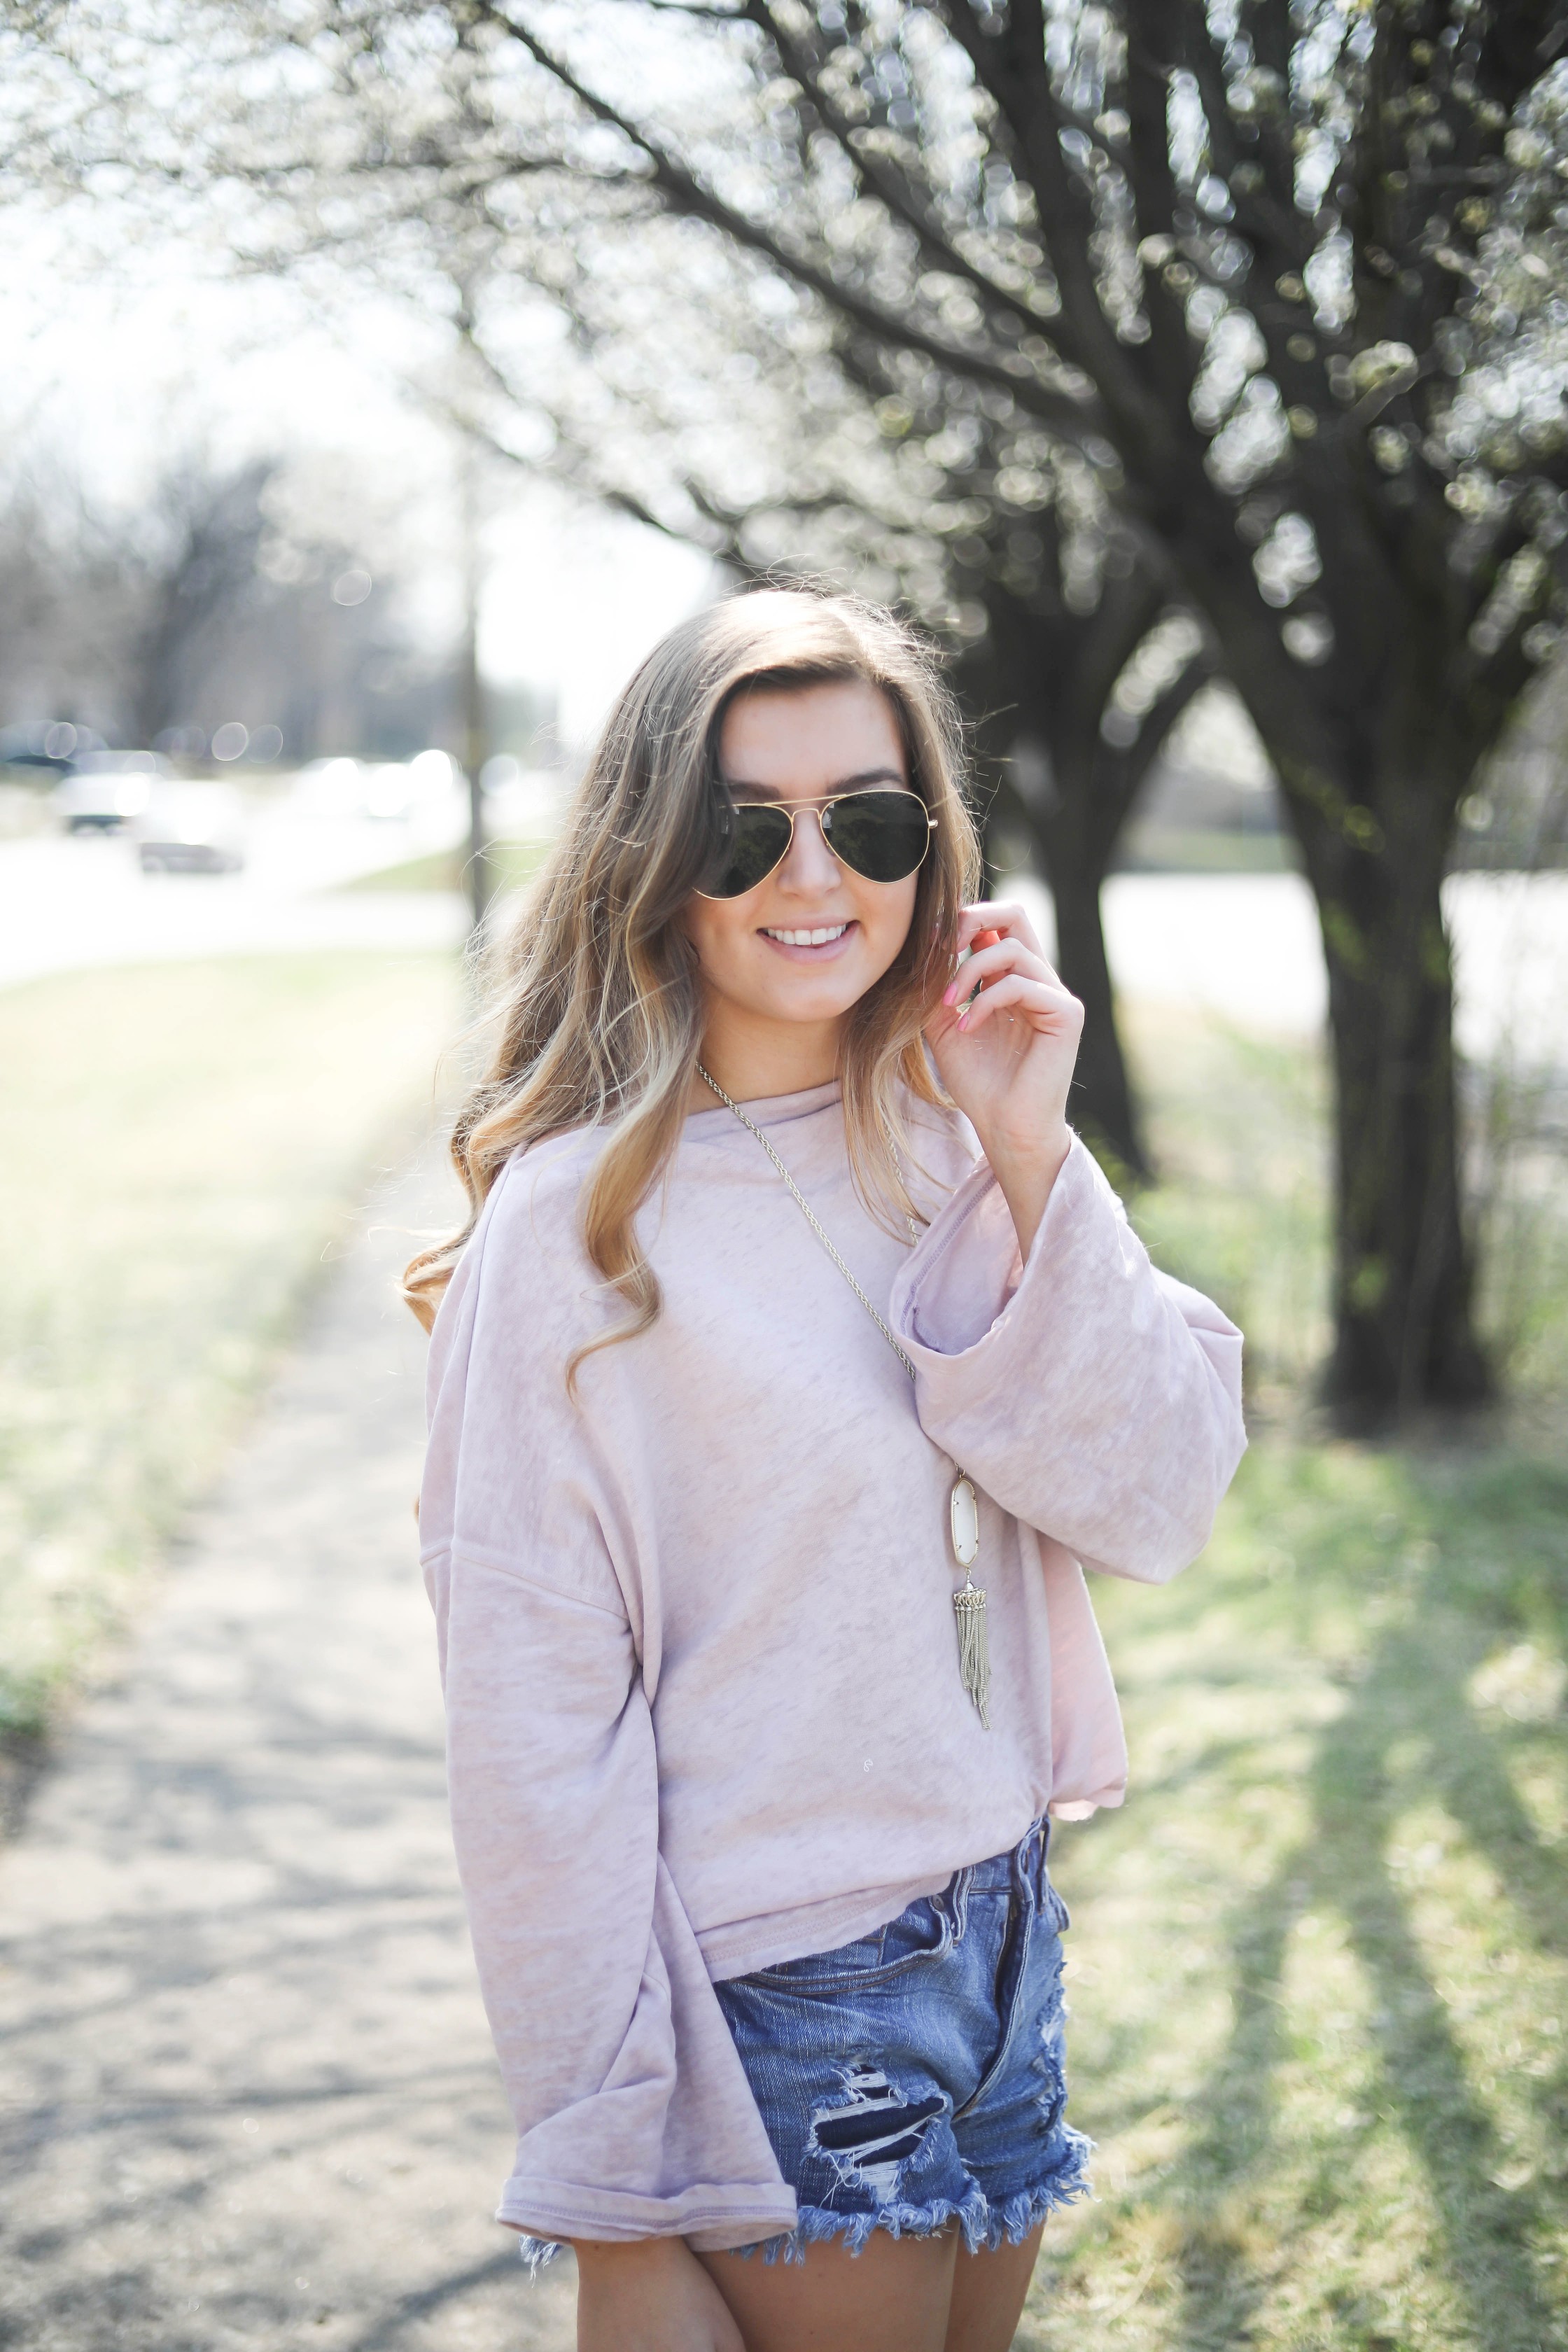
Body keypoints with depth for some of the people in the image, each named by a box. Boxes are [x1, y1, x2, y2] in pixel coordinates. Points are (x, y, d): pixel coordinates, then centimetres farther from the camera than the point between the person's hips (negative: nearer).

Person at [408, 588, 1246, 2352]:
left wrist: (1031, 1170, -17)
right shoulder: (577, 1219, -16)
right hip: (771, 2003, -6)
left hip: (1004, 1927, 6)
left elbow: (1162, 1508, -5)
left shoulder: (961, 1142, 1)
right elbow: (535, 1733, -15)